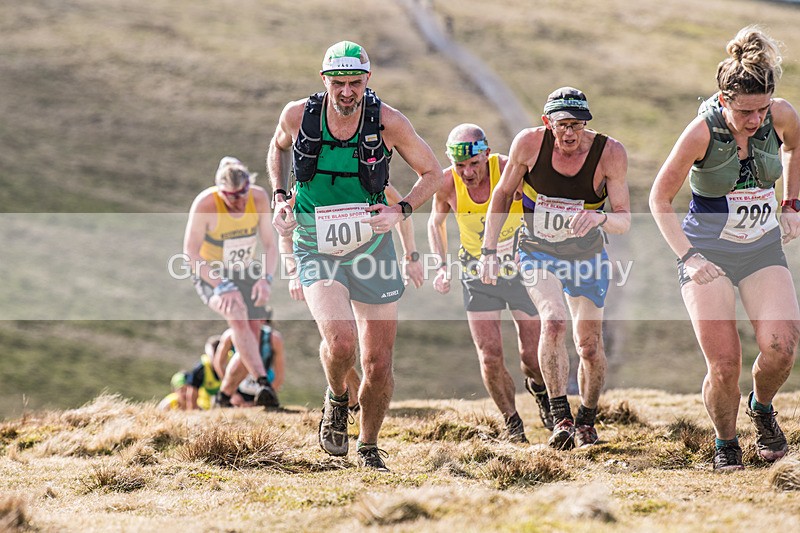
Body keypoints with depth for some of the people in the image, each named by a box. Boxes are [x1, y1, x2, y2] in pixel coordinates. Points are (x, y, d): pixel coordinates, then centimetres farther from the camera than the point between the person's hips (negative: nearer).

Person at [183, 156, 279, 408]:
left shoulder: (259, 198, -13)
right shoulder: (205, 204, -24)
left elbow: (270, 245, -3)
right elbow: (191, 254, -22)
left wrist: (266, 279, -20)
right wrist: (222, 286, -31)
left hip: (245, 274, 5)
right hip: (211, 274, -5)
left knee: (250, 341, -2)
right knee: (237, 313, -33)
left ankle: (224, 397, 19)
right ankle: (263, 383, -46)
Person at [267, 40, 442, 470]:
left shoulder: (388, 122, -13)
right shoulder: (298, 115, -9)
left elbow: (432, 172, 0)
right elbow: (278, 147, 15)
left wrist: (399, 212, -15)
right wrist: (279, 198, 2)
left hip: (371, 246, 1)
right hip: (316, 248, -1)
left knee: (378, 365, 3)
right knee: (341, 341, -26)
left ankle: (369, 447, 29)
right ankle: (336, 399, 8)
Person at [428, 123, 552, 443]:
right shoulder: (447, 183, -16)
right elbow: (436, 222, 7)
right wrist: (442, 266, -3)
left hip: (522, 269, -1)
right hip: (477, 273, 1)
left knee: (532, 356, 2)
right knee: (490, 357, -8)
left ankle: (539, 388, 38)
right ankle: (512, 423, 14)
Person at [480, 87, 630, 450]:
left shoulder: (610, 153, -21)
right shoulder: (529, 142, -20)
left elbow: (624, 220, -18)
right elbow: (503, 193, -4)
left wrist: (599, 217, -41)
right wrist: (489, 251, -4)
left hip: (586, 256, 1)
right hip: (538, 253, -1)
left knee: (590, 347, 4)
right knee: (553, 321, -26)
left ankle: (586, 420, 30)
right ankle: (560, 417, -21)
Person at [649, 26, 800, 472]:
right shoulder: (702, 133, -20)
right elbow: (660, 199, -8)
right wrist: (688, 256, -17)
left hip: (764, 248, 3)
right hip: (709, 253, -3)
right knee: (725, 367, -13)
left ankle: (762, 407, 16)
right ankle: (726, 443, 16)